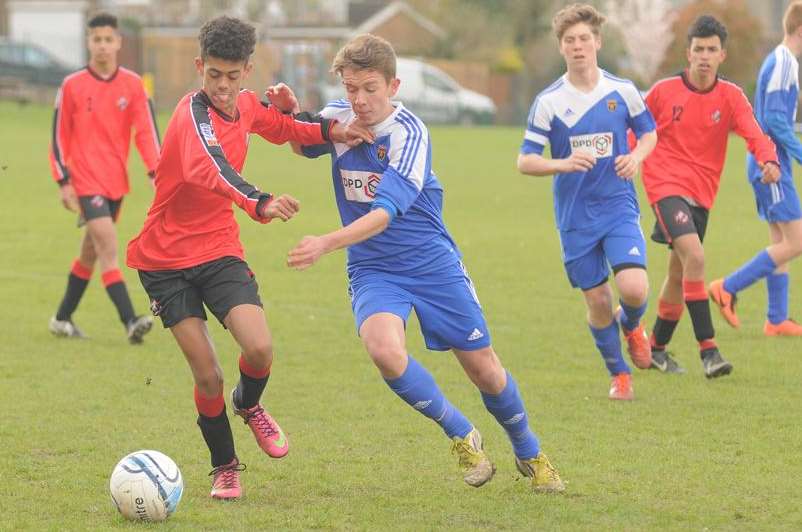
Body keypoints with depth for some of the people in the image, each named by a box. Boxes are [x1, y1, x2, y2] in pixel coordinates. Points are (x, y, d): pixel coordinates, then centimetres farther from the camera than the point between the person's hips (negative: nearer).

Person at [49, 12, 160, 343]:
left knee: (91, 252, 15)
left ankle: (62, 318, 29)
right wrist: (64, 182, -6)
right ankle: (130, 322, -26)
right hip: (87, 182, -4)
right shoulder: (72, 86, -3)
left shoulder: (132, 85, 3)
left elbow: (146, 130, 0)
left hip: (116, 182, 4)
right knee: (108, 247, -17)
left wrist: (155, 172, -13)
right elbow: (59, 137, 1)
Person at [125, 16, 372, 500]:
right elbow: (207, 170, -41)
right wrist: (260, 204, -58)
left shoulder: (248, 106, 2)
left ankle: (249, 405, 16)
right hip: (165, 260, -4)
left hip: (220, 251, 4)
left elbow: (283, 127, 26)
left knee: (260, 350, -18)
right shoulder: (194, 112, -20)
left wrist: (329, 130, 5)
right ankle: (226, 469, 15)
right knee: (208, 376, -8)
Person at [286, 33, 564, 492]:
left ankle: (530, 455, 33)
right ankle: (462, 436, -5)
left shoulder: (409, 132, -20)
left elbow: (385, 212, -30)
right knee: (384, 350, -28)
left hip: (432, 262, -2)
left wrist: (326, 244, -43)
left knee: (483, 366, 6)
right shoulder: (337, 118, -4)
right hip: (372, 269, 3)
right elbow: (302, 146, 19)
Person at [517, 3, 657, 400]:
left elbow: (649, 132, 15)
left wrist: (636, 156, -7)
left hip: (619, 208, 0)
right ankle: (618, 375, 26)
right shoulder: (548, 102, -5)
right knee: (597, 300, 5)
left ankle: (630, 323, 20)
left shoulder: (623, 92, -1)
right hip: (574, 216, 0)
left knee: (634, 289, -18)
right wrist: (563, 164, -26)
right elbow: (525, 161, -6)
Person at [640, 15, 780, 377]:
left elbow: (754, 134, -15)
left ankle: (657, 348, 33)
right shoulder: (663, 92, -3)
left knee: (679, 272, 14)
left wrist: (769, 160, -34)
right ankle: (708, 351, -25)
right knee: (694, 256, -23)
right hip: (666, 184, -4)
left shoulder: (731, 97, 0)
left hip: (701, 194, 4)